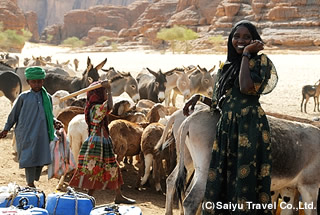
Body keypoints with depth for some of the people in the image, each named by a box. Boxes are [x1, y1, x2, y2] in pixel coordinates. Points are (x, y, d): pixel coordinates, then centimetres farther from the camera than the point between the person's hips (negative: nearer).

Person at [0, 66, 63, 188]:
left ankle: (33, 183, 19)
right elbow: (14, 114, 9)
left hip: (42, 134, 4)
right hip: (27, 134, -4)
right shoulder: (24, 97, 1)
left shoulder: (47, 97, 11)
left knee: (41, 160, 6)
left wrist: (55, 122, 2)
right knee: (29, 158, -7)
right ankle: (30, 184, 1)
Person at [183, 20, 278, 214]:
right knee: (221, 182, 6)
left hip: (249, 127, -7)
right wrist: (200, 98, 9)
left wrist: (246, 54, -11)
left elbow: (247, 87, -20)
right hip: (226, 127, 7)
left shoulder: (261, 61, -1)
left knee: (245, 181, -7)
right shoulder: (227, 67, 18)